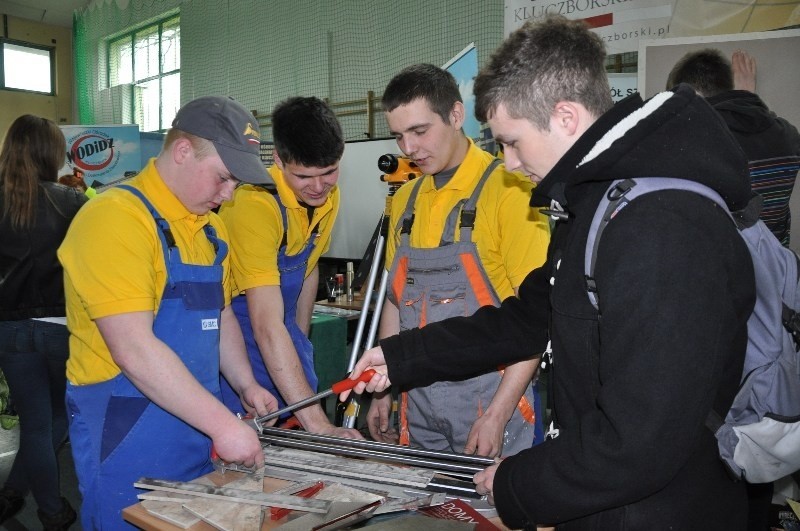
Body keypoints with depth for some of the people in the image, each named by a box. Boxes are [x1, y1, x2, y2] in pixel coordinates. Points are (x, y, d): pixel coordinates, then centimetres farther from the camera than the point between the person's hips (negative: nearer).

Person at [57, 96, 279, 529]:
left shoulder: (211, 227, 9)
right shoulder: (116, 217, -18)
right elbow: (134, 350, -25)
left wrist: (245, 385, 3)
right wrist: (222, 423, -23)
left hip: (198, 429, 8)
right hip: (126, 438, -8)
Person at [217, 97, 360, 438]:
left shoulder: (329, 195, -4)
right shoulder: (255, 204, -29)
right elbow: (267, 326, -34)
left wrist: (300, 342, 14)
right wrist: (317, 423, -38)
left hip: (283, 334, 7)